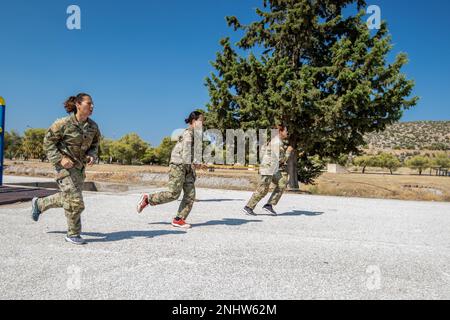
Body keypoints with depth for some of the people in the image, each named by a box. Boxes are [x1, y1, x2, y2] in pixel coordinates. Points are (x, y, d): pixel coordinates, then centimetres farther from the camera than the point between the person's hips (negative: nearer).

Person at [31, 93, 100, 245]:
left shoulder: (93, 126, -1)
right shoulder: (64, 123, -16)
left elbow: (94, 145, 12)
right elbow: (48, 141, -8)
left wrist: (92, 156, -8)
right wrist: (60, 159, -19)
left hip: (80, 166, 7)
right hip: (65, 165, -7)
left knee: (67, 198, 18)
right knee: (75, 200, -10)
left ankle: (39, 204, 45)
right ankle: (73, 234, 8)